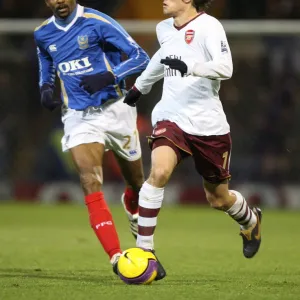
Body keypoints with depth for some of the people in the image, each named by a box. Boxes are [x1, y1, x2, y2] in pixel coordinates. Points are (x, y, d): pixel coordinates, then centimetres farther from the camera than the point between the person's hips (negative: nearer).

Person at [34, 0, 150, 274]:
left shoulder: (97, 23, -13)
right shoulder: (43, 34, 3)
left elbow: (141, 58, -13)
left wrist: (108, 77, -28)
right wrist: (45, 88, 4)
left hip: (114, 110, -2)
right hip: (78, 117, 2)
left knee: (136, 184, 15)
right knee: (91, 184, -21)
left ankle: (133, 208, 53)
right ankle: (117, 257, -26)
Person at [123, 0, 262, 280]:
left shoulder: (208, 26, -12)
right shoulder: (164, 29, 8)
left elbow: (225, 67, -26)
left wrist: (190, 67, -42)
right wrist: (140, 86, 41)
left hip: (208, 124, -3)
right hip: (171, 118, 3)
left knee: (218, 199, 13)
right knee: (159, 171, -27)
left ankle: (251, 219, 49)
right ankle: (143, 249, -21)